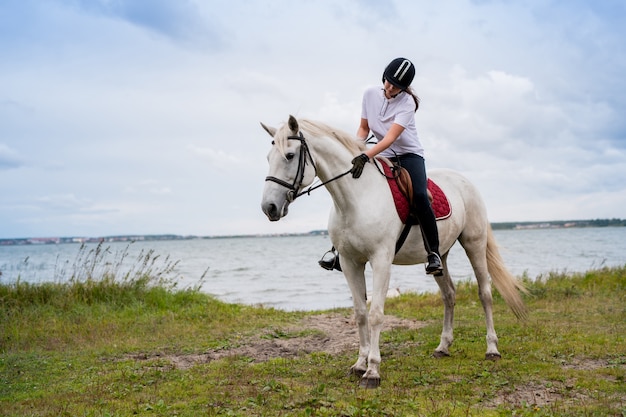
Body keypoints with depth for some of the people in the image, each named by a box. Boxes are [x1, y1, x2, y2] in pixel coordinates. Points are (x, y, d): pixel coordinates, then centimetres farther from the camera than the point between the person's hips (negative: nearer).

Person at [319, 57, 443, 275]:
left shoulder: (407, 103, -17)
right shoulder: (370, 94, -3)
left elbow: (390, 137, -30)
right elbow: (364, 127, 8)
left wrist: (366, 156, -43)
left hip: (409, 155, -4)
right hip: (383, 156, 4)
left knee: (419, 196, -28)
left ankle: (434, 253, -18)